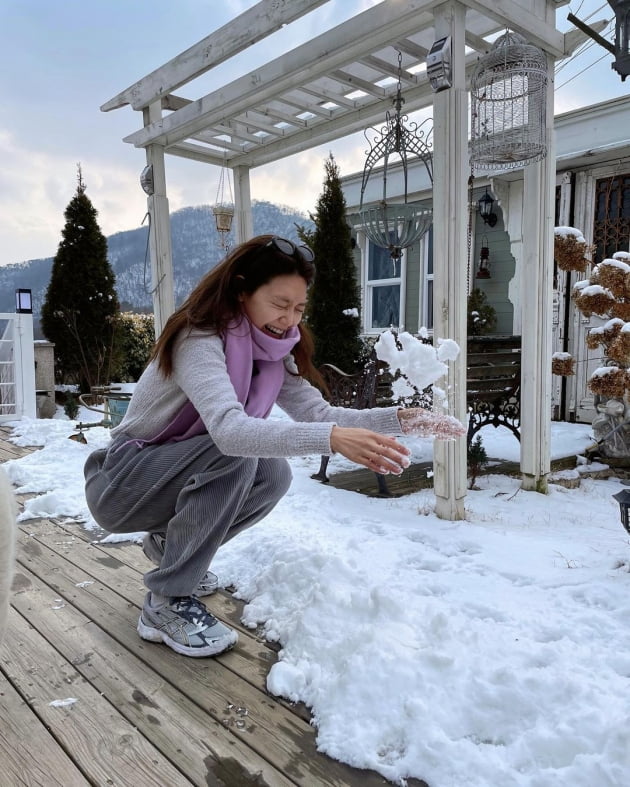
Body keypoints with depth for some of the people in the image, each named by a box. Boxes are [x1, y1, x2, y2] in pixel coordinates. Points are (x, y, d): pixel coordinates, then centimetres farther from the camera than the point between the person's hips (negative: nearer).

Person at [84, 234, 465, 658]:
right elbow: (228, 428, -44)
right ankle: (167, 602, -17)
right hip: (119, 481, -7)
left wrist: (401, 418, -23)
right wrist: (332, 439, -54)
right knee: (234, 455, -30)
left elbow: (318, 411, -11)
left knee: (273, 474, -14)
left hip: (173, 477, 7)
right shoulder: (200, 340, -27)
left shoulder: (272, 351, -3)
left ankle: (169, 543, 10)